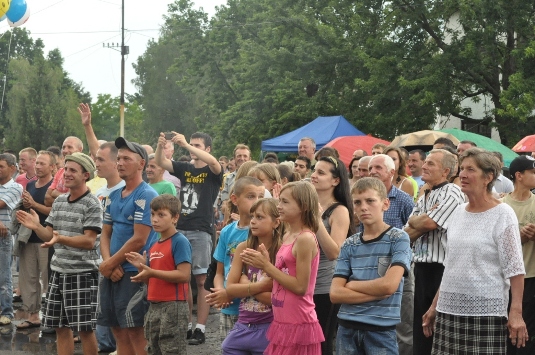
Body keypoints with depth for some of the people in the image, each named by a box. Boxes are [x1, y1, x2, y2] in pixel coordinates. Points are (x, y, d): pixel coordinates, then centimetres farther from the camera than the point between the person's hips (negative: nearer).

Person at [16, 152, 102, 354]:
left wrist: (61, 239, -30)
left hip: (83, 273, -7)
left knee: (85, 328, -2)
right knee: (60, 327, 12)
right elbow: (49, 236, 14)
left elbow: (89, 241, -16)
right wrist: (36, 227, -7)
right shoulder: (59, 202, 11)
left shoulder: (92, 205, -11)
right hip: (58, 271, 7)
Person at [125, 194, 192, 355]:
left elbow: (184, 275, -21)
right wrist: (142, 267, -1)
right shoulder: (154, 246, 14)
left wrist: (151, 272, -22)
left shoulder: (180, 242, -12)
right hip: (154, 307, 9)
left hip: (173, 307, -9)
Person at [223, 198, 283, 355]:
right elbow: (230, 289, -5)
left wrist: (245, 285, -12)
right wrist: (262, 285, -17)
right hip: (242, 327, 4)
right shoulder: (243, 248, 1)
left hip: (268, 329, -4)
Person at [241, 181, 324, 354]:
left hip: (298, 325, -8)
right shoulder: (287, 237, 9)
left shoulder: (305, 239, -16)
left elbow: (300, 286, -18)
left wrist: (266, 266, -15)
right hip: (282, 322, 8)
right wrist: (262, 263, -2)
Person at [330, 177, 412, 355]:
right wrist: (376, 293, -12)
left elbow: (389, 284, -16)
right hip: (347, 328, 4)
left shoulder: (399, 238, -4)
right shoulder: (349, 244, 6)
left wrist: (351, 285, -4)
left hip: (381, 329, -4)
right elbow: (335, 293, -2)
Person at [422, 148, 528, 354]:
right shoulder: (459, 212, 12)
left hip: (485, 313, -5)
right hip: (449, 309, 6)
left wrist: (516, 313, -17)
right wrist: (435, 306, 17)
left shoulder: (502, 215, -5)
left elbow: (514, 268, -9)